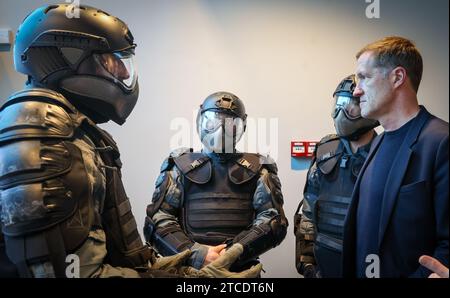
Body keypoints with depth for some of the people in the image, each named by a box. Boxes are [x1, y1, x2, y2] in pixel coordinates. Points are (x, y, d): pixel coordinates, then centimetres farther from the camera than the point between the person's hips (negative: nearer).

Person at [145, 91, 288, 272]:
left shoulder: (257, 169, 9)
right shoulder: (181, 166, 7)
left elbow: (273, 220, 0)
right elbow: (157, 220, 1)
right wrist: (195, 253, -11)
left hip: (242, 269, 0)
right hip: (190, 267, 0)